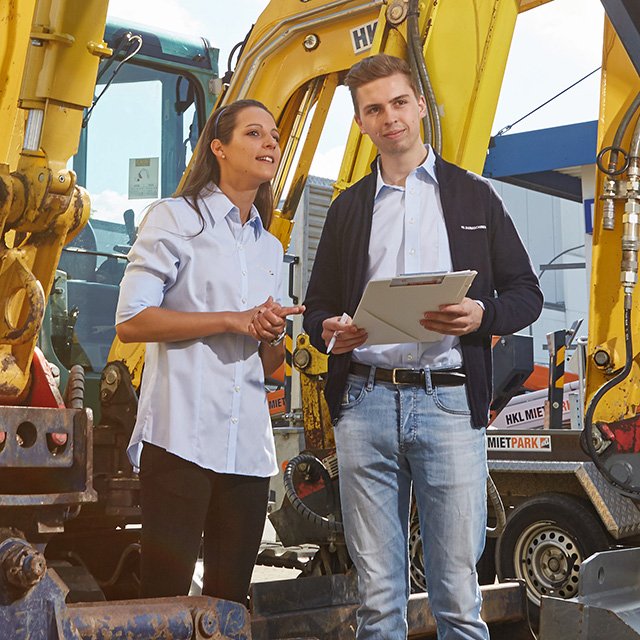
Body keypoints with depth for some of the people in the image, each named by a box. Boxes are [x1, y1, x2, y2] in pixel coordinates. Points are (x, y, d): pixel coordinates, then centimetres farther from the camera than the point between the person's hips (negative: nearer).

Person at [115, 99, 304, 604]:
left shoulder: (270, 248, 21)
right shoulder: (175, 218, 3)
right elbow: (130, 322, -7)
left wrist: (272, 336, -1)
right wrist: (232, 320, -11)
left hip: (249, 444, 6)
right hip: (182, 437, -6)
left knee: (231, 598, 7)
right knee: (165, 592, -6)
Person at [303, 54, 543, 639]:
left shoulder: (474, 196, 13)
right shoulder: (348, 208, 18)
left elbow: (526, 293, 11)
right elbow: (317, 306, 19)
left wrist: (483, 316, -11)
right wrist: (330, 331, -5)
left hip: (450, 401, -2)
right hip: (365, 402, 2)